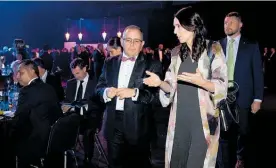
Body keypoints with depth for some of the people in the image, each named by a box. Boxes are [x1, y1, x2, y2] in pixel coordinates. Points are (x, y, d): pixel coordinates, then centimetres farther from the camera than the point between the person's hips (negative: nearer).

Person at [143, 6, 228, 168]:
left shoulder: (213, 49, -4)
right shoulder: (177, 53, 10)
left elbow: (221, 86, -7)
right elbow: (173, 87, 11)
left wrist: (202, 82, -26)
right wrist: (160, 83, -9)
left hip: (203, 118, -4)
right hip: (179, 118, 5)